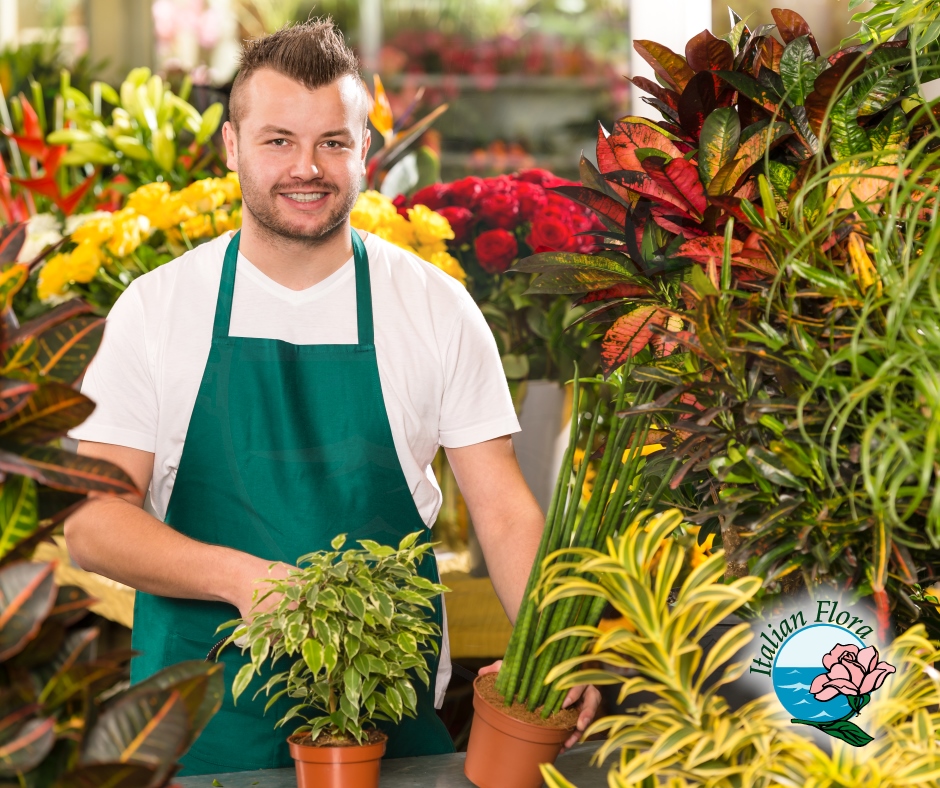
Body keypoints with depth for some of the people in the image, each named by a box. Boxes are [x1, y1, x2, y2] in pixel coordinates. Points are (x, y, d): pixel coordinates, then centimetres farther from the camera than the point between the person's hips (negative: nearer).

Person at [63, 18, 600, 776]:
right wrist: (241, 577, -21)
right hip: (201, 719, 0)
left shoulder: (436, 307, 0)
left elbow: (504, 511, -1)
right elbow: (93, 521, -4)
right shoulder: (156, 308, -1)